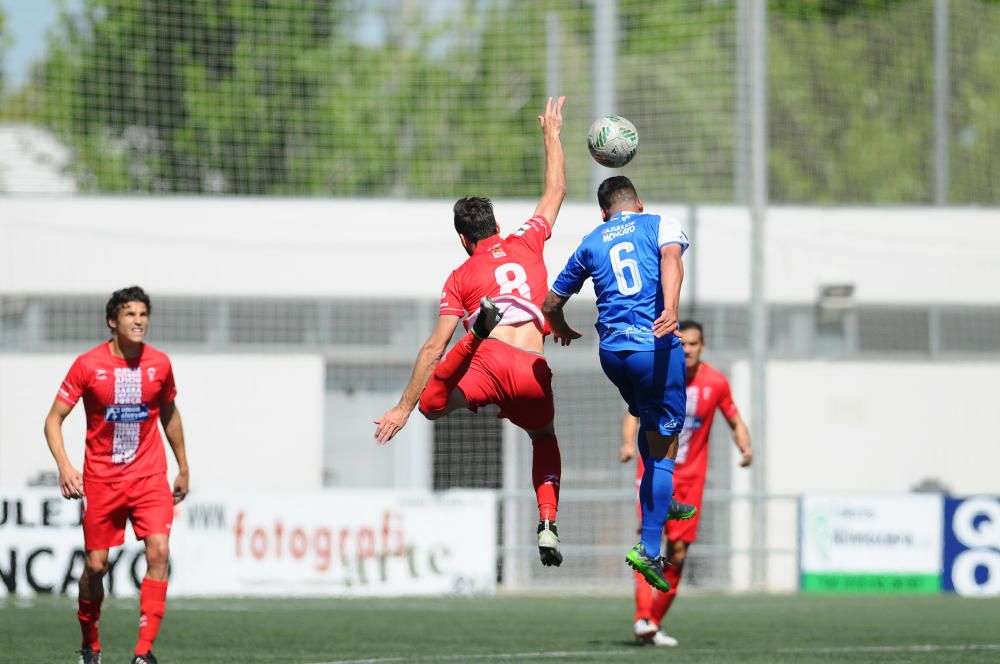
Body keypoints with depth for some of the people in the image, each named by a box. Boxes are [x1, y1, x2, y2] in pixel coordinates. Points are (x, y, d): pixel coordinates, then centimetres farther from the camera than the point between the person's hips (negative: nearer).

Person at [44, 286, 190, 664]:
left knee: (159, 552, -17)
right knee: (95, 565, 3)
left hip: (149, 476, 1)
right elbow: (54, 420, -4)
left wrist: (183, 468, 22)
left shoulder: (159, 364, 1)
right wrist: (64, 466, -19)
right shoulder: (88, 365, -7)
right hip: (101, 477, -1)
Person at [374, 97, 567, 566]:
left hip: (493, 362, -3)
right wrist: (551, 135, 47)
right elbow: (556, 192, 36)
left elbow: (433, 347, 8)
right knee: (544, 437, 32)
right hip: (534, 374, 3)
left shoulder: (461, 277, 15)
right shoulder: (527, 243, 20)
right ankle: (547, 525, 11)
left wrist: (404, 408, 9)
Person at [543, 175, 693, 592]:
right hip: (655, 346, -4)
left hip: (611, 351, 4)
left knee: (647, 422, 31)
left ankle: (662, 503, 45)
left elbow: (551, 303, 23)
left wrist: (563, 331, 46)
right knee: (663, 445, 0)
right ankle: (649, 551, -7)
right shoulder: (661, 225, 7)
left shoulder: (590, 243, 17)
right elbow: (671, 258, -18)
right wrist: (671, 308, -33)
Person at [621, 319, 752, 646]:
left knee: (678, 551, 1)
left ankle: (655, 621, 15)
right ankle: (643, 618, -27)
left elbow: (735, 422, 8)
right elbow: (634, 413, -5)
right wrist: (628, 443, -25)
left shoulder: (715, 382, 0)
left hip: (691, 476, 2)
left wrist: (745, 447, -13)